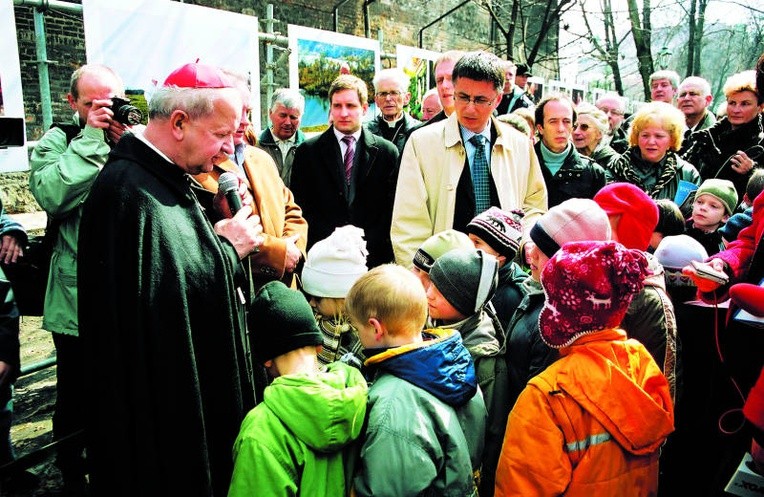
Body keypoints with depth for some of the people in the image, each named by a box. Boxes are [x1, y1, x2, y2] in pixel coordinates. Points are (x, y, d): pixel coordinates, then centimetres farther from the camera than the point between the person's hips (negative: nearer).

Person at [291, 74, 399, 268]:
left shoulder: (386, 151, 4)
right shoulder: (308, 151, 4)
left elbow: (391, 208, 2)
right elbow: (301, 206, 2)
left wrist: (367, 245, -9)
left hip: (373, 258, 1)